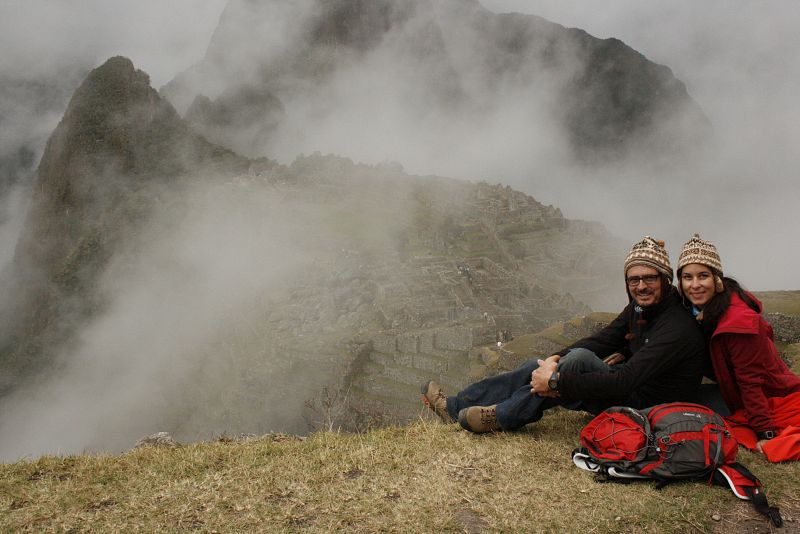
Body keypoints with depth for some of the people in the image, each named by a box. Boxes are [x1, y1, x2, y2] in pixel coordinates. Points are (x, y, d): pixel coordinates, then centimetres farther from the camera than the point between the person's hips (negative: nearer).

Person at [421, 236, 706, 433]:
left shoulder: (678, 327, -24)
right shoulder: (638, 308, 5)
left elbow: (625, 381, -33)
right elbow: (602, 340, 4)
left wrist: (556, 382, -31)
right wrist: (555, 359, -15)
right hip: (628, 390, 9)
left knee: (580, 359, -30)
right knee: (536, 367, 1)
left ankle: (502, 417, -17)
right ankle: (454, 407, 4)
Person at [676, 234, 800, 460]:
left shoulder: (738, 320, -24)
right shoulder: (701, 311, -1)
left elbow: (750, 380, -21)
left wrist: (765, 433, -18)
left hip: (775, 402, -8)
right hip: (740, 405, 8)